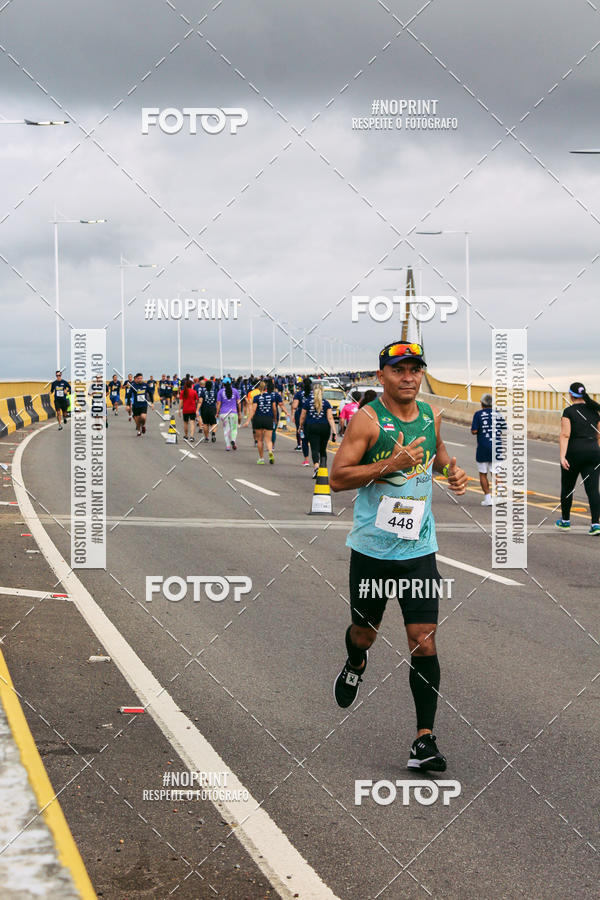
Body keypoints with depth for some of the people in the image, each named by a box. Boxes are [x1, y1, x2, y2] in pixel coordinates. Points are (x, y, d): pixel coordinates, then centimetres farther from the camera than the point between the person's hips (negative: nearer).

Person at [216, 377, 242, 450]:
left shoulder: (220, 391, 1)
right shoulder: (235, 391, 5)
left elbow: (218, 403, -2)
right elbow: (238, 402, 5)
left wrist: (217, 413, 4)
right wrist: (239, 413, 11)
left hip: (223, 412, 0)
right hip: (233, 412, 0)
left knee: (226, 429, 6)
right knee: (234, 429, 7)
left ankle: (228, 446, 1)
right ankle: (233, 440, -21)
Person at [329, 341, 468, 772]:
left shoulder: (431, 415, 5)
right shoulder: (368, 419, -11)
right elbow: (337, 478, -15)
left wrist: (451, 469, 5)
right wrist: (390, 464, -24)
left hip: (419, 548, 3)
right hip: (372, 548, -2)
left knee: (424, 642, -6)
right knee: (365, 632, 14)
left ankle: (425, 741, -1)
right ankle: (356, 664, 52)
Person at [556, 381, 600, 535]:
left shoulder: (569, 411, -6)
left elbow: (565, 435, -15)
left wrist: (562, 456, -20)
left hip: (574, 453, -3)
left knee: (567, 487, 15)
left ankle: (565, 521, 28)